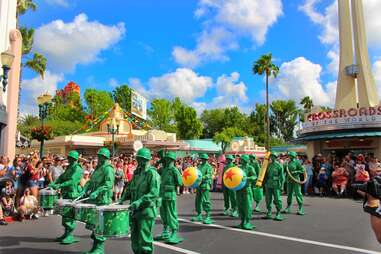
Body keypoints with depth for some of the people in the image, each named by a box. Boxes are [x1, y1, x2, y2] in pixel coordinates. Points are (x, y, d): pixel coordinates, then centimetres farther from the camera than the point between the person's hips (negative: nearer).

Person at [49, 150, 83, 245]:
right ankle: (66, 234, 25)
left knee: (70, 215, -6)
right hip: (66, 194, 9)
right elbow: (61, 177, 15)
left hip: (73, 194, -9)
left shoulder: (77, 169, -12)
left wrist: (60, 185, -27)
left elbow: (72, 181, -22)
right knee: (65, 214, 14)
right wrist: (53, 183, 0)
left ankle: (70, 236, 1)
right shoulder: (69, 168, 17)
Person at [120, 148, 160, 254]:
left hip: (146, 211, -7)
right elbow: (130, 188, 23)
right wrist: (123, 198, 7)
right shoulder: (136, 172, 14)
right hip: (135, 210, 8)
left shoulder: (152, 173, -10)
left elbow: (154, 193, -21)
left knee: (144, 240, -3)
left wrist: (139, 202, -28)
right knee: (135, 238, 14)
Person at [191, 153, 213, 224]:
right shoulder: (199, 166, 17)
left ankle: (208, 217, -7)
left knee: (206, 201, -10)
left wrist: (202, 178, -31)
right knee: (198, 200, 12)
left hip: (205, 185, -8)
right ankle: (199, 215, 24)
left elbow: (209, 175, -17)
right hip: (199, 185, 8)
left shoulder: (208, 166, -4)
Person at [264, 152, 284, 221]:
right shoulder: (268, 165, 11)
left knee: (277, 199, -3)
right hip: (268, 185, 5)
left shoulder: (279, 166, -3)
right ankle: (269, 213, 18)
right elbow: (265, 175, 17)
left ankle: (278, 214, 7)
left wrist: (281, 185, -8)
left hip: (276, 185, -5)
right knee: (268, 199, 8)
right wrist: (263, 183, 12)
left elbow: (282, 176, -4)